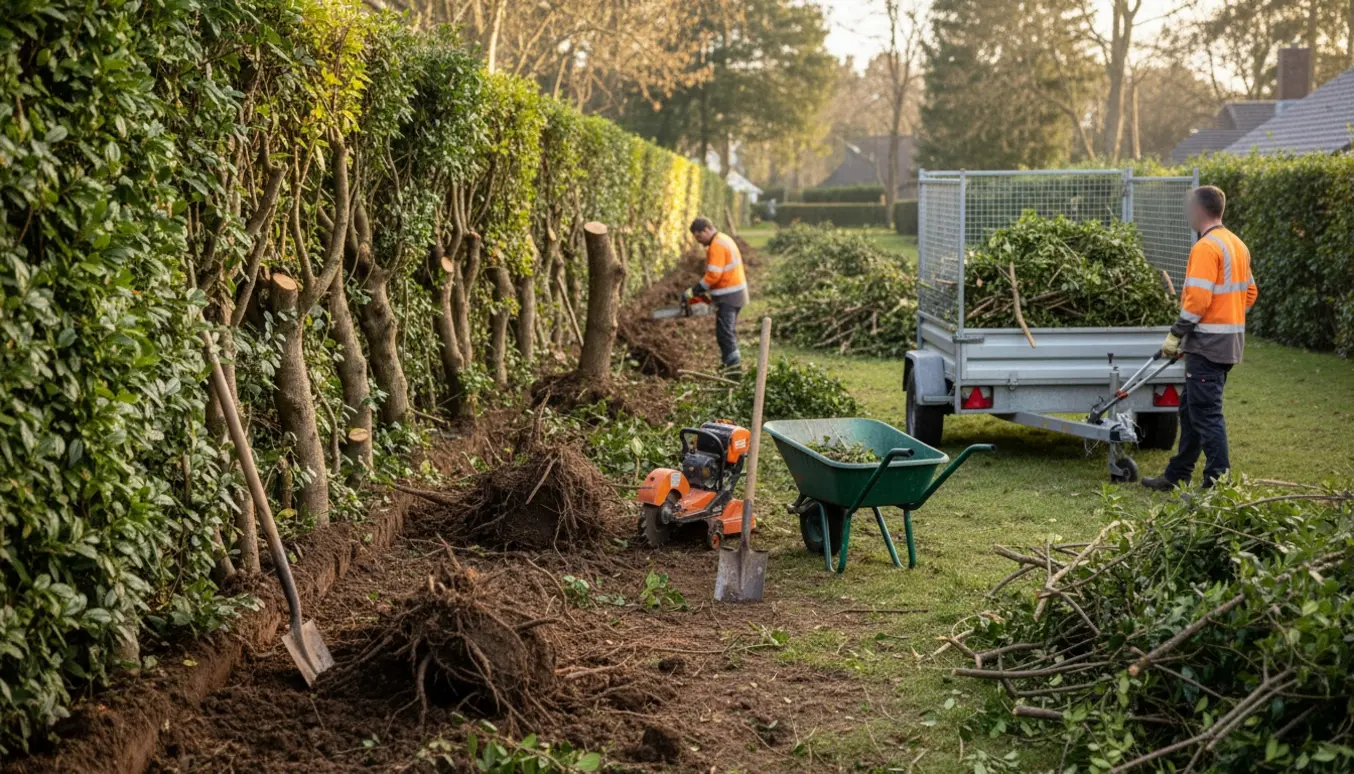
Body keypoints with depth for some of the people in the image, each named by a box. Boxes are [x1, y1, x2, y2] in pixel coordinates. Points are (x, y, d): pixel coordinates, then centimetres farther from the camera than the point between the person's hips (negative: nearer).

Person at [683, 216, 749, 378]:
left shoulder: (716, 246, -17)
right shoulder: (724, 240, 16)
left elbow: (713, 275, -23)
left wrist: (692, 292, -17)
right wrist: (708, 292, 15)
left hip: (728, 296, -11)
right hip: (736, 292, 11)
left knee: (724, 332, -13)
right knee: (728, 331, 16)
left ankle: (734, 365, -20)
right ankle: (732, 364, 21)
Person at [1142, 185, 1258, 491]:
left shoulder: (1205, 247, -17)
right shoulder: (1237, 245, 13)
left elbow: (1197, 300, -22)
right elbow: (1250, 292, 19)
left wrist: (1176, 335, -14)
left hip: (1208, 343, -10)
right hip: (1230, 340, 10)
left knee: (1206, 413, -5)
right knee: (1191, 408, 17)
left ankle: (1219, 482, -4)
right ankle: (1177, 476, 24)